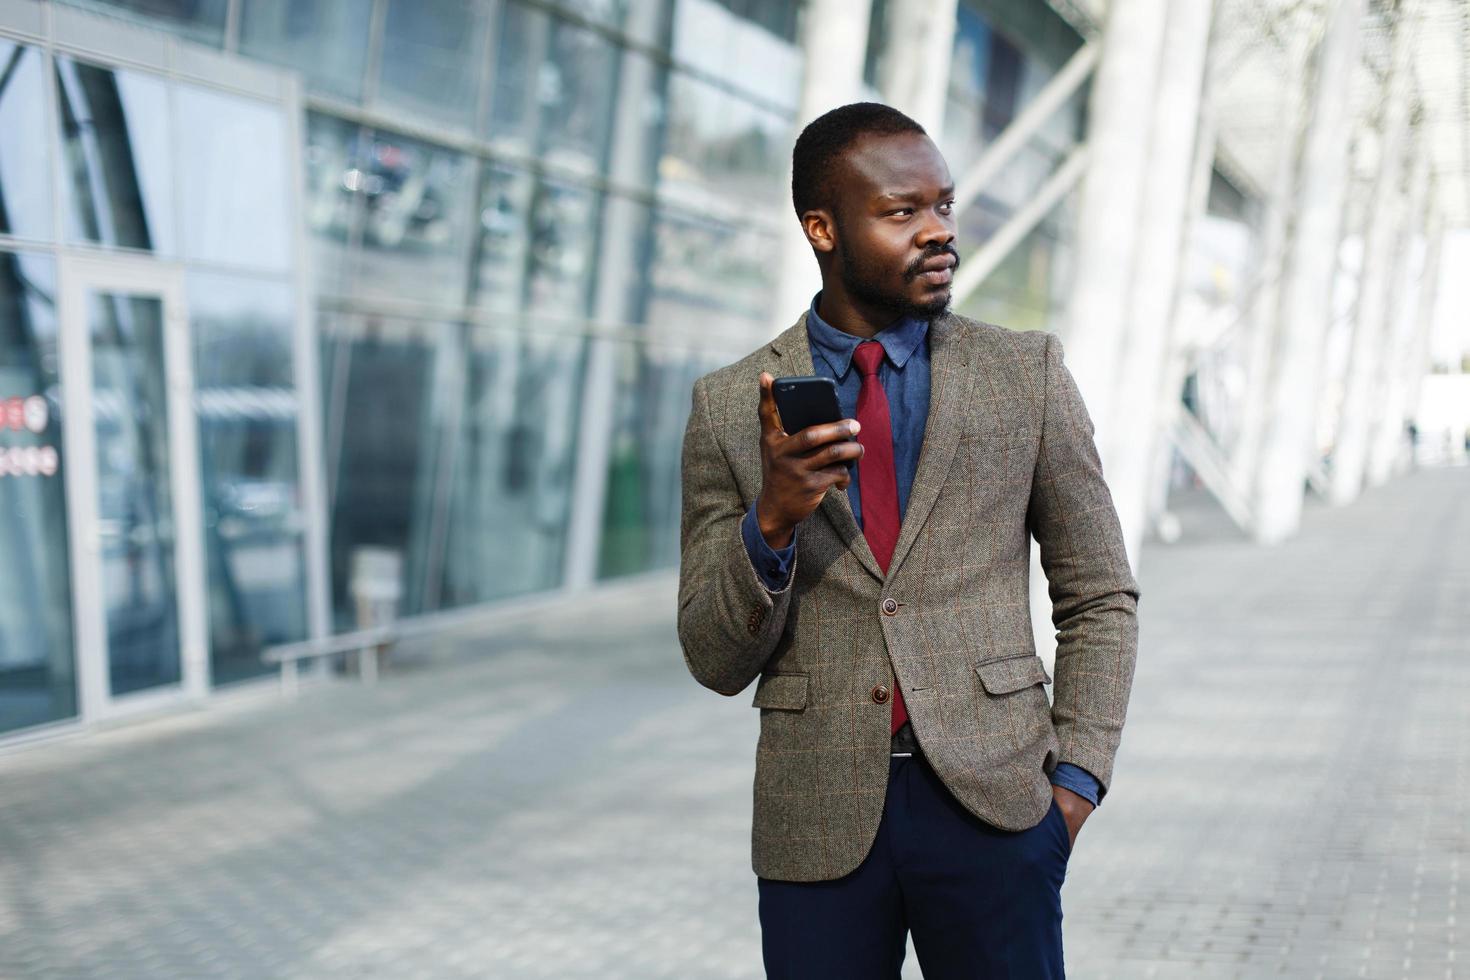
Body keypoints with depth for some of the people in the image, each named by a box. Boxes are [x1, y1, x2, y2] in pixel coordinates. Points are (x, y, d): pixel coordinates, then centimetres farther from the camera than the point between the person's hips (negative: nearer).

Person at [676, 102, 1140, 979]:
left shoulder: (1028, 374, 2)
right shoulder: (731, 407, 1)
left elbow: (1101, 599, 8)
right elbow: (716, 661, 1)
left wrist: (1076, 780, -3)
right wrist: (771, 523, -16)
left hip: (992, 802, 0)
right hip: (819, 823, 0)